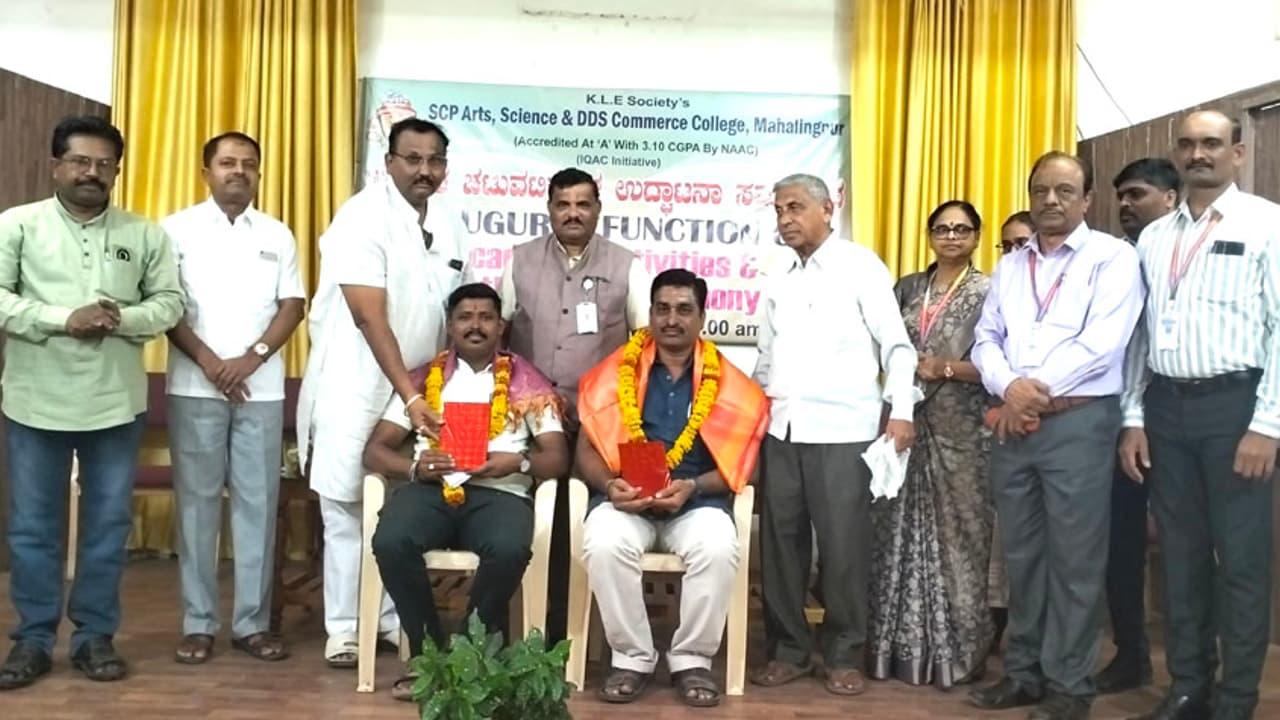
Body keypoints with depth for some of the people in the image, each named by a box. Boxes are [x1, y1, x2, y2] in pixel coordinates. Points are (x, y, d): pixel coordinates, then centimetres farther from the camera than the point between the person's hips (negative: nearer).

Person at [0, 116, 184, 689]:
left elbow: (170, 302, 4)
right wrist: (63, 319, -18)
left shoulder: (143, 234, 5)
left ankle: (95, 636, 20)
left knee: (108, 524, 8)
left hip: (116, 402, 1)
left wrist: (123, 319, -15)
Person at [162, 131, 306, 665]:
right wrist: (208, 361, -11)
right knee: (197, 502, 2)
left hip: (262, 389, 2)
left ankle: (253, 622, 9)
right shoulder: (177, 229, 5)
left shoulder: (277, 234, 11)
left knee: (258, 502, 2)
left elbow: (293, 305, 5)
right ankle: (198, 623, 9)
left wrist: (253, 357, -9)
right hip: (195, 386, -1)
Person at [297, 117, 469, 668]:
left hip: (420, 389, 6)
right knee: (347, 509, 1)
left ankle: (394, 618, 23)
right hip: (355, 389, -6)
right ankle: (343, 630, 12)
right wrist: (410, 396, -25)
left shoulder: (447, 227, 7)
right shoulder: (362, 218, -14)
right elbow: (371, 318, -20)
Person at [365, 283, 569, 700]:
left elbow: (557, 458, 8)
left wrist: (518, 462, -14)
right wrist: (414, 466, -10)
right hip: (431, 487, 1)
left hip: (499, 492, -1)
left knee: (509, 550, -34)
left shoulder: (528, 382, 13)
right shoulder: (423, 379, 16)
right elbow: (374, 450, 12)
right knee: (390, 541, -30)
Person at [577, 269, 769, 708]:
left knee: (718, 548, -32)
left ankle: (692, 660, -8)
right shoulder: (616, 372, 8)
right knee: (604, 544, -32)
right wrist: (609, 485, -15)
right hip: (625, 498, 1)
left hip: (698, 500, 0)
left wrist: (692, 487, -14)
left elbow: (737, 461, 3)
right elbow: (587, 450, 6)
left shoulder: (726, 382, 7)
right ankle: (631, 658, -10)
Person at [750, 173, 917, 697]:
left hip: (842, 429, -5)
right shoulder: (779, 282, 17)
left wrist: (901, 410, -14)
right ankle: (787, 650, 19)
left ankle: (844, 656, 14)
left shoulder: (859, 266, -1)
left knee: (843, 545, 0)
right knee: (781, 542, 7)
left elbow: (895, 343, -5)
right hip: (781, 428, 6)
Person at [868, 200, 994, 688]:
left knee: (956, 537, 1)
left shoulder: (987, 292, -1)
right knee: (899, 535, 7)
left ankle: (956, 652, 13)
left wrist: (947, 368, -17)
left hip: (959, 432, -4)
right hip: (906, 425, 4)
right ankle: (899, 646, 18)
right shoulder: (907, 288, 12)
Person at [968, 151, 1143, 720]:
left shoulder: (1113, 257, -1)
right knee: (1021, 555, 11)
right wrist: (1010, 388, -10)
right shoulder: (1010, 266, 17)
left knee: (1074, 560, 0)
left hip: (1077, 423, -5)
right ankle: (1024, 672, 22)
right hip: (1013, 425, 5)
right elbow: (986, 340, 10)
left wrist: (1036, 392, -11)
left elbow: (1103, 343, -13)